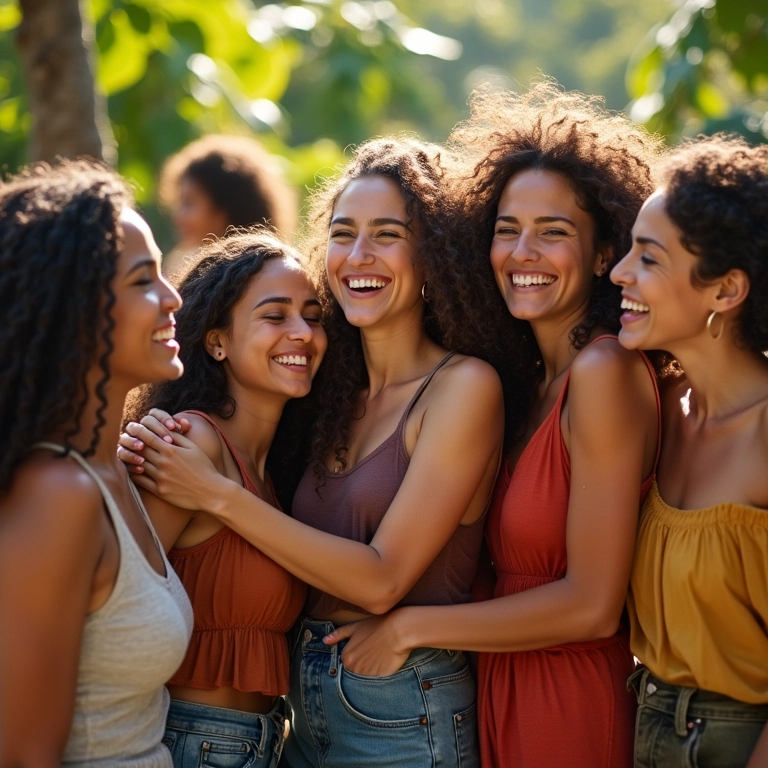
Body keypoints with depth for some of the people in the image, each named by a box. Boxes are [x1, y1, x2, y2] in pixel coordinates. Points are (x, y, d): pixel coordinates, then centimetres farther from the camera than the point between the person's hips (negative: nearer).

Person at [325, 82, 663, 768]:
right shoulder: (532, 376, 9)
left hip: (571, 711, -7)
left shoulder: (605, 370, -16)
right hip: (500, 698, 7)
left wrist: (412, 626, -13)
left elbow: (593, 604, -19)